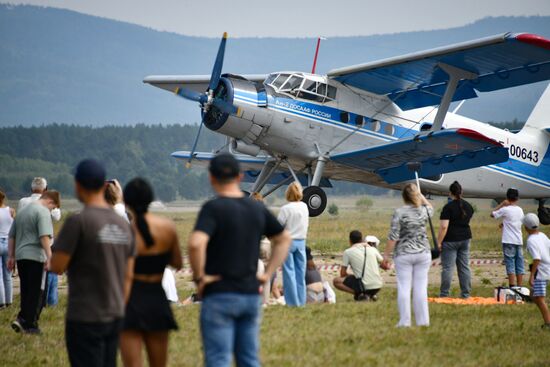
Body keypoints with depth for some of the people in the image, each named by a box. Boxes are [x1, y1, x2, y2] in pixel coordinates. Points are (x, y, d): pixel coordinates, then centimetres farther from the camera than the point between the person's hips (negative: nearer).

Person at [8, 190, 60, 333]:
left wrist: (11, 256, 26)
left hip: (20, 256, 8)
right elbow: (44, 236, -20)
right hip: (36, 256, -8)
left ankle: (22, 320, 3)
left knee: (26, 291, 13)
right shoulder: (43, 211, -8)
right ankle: (30, 324, -3)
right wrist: (49, 256, -23)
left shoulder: (22, 211, 19)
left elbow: (12, 236, 23)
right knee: (35, 292, -2)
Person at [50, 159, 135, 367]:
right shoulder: (123, 225, 7)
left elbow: (57, 266, -14)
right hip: (114, 316, 6)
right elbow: (128, 277, 11)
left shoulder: (78, 222, -14)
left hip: (84, 318, -6)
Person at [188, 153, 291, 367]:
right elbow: (284, 239, 20)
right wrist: (268, 273, 16)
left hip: (219, 295, -6)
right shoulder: (257, 209, 8)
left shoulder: (213, 208, -12)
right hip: (251, 295, 6)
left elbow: (196, 243, -28)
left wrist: (199, 277, -14)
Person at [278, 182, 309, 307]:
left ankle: (293, 301, 1)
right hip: (301, 241, 5)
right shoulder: (304, 207, 2)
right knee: (300, 272, 11)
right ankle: (301, 300, 13)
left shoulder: (286, 209, -14)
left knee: (289, 272, 1)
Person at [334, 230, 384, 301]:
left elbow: (343, 274, 5)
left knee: (336, 281, 8)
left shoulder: (348, 252, 1)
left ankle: (359, 294, -8)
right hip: (377, 287, 5)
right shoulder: (373, 249, 10)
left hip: (364, 287, -5)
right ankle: (371, 295, 11)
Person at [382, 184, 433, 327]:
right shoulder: (423, 211, 1)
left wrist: (386, 255, -5)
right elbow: (430, 208, 29)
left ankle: (404, 321, 0)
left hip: (403, 255, -3)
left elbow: (393, 236, -11)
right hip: (423, 253, 3)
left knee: (404, 288, 0)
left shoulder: (399, 213, -10)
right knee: (421, 287, 6)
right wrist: (421, 195, 33)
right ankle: (423, 320, 8)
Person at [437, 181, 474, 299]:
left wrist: (439, 242, -14)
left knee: (447, 267, -2)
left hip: (450, 240, -6)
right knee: (464, 267, 9)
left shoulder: (448, 207, -14)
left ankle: (444, 294, 0)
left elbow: (443, 227, -18)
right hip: (465, 239, 6)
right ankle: (466, 294, 11)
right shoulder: (468, 206, 7)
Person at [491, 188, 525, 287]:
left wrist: (502, 204, 4)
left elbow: (492, 214, 2)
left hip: (508, 242, -5)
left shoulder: (505, 209, -9)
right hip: (519, 241, 5)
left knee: (510, 265, -7)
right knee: (519, 266, 7)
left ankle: (512, 287, -13)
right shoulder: (520, 210, 9)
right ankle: (519, 287, 10)